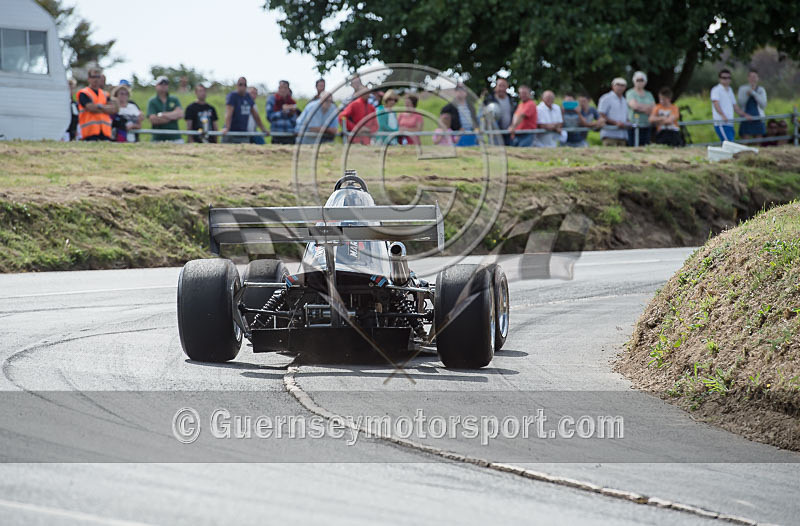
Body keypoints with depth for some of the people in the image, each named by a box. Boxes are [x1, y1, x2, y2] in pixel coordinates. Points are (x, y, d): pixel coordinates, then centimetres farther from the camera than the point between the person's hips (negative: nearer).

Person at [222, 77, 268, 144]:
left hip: (244, 134, 6)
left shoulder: (248, 97, 14)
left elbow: (255, 115, 21)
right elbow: (228, 113, -20)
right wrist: (226, 128, -34)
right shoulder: (232, 96, -7)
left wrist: (263, 129, 18)